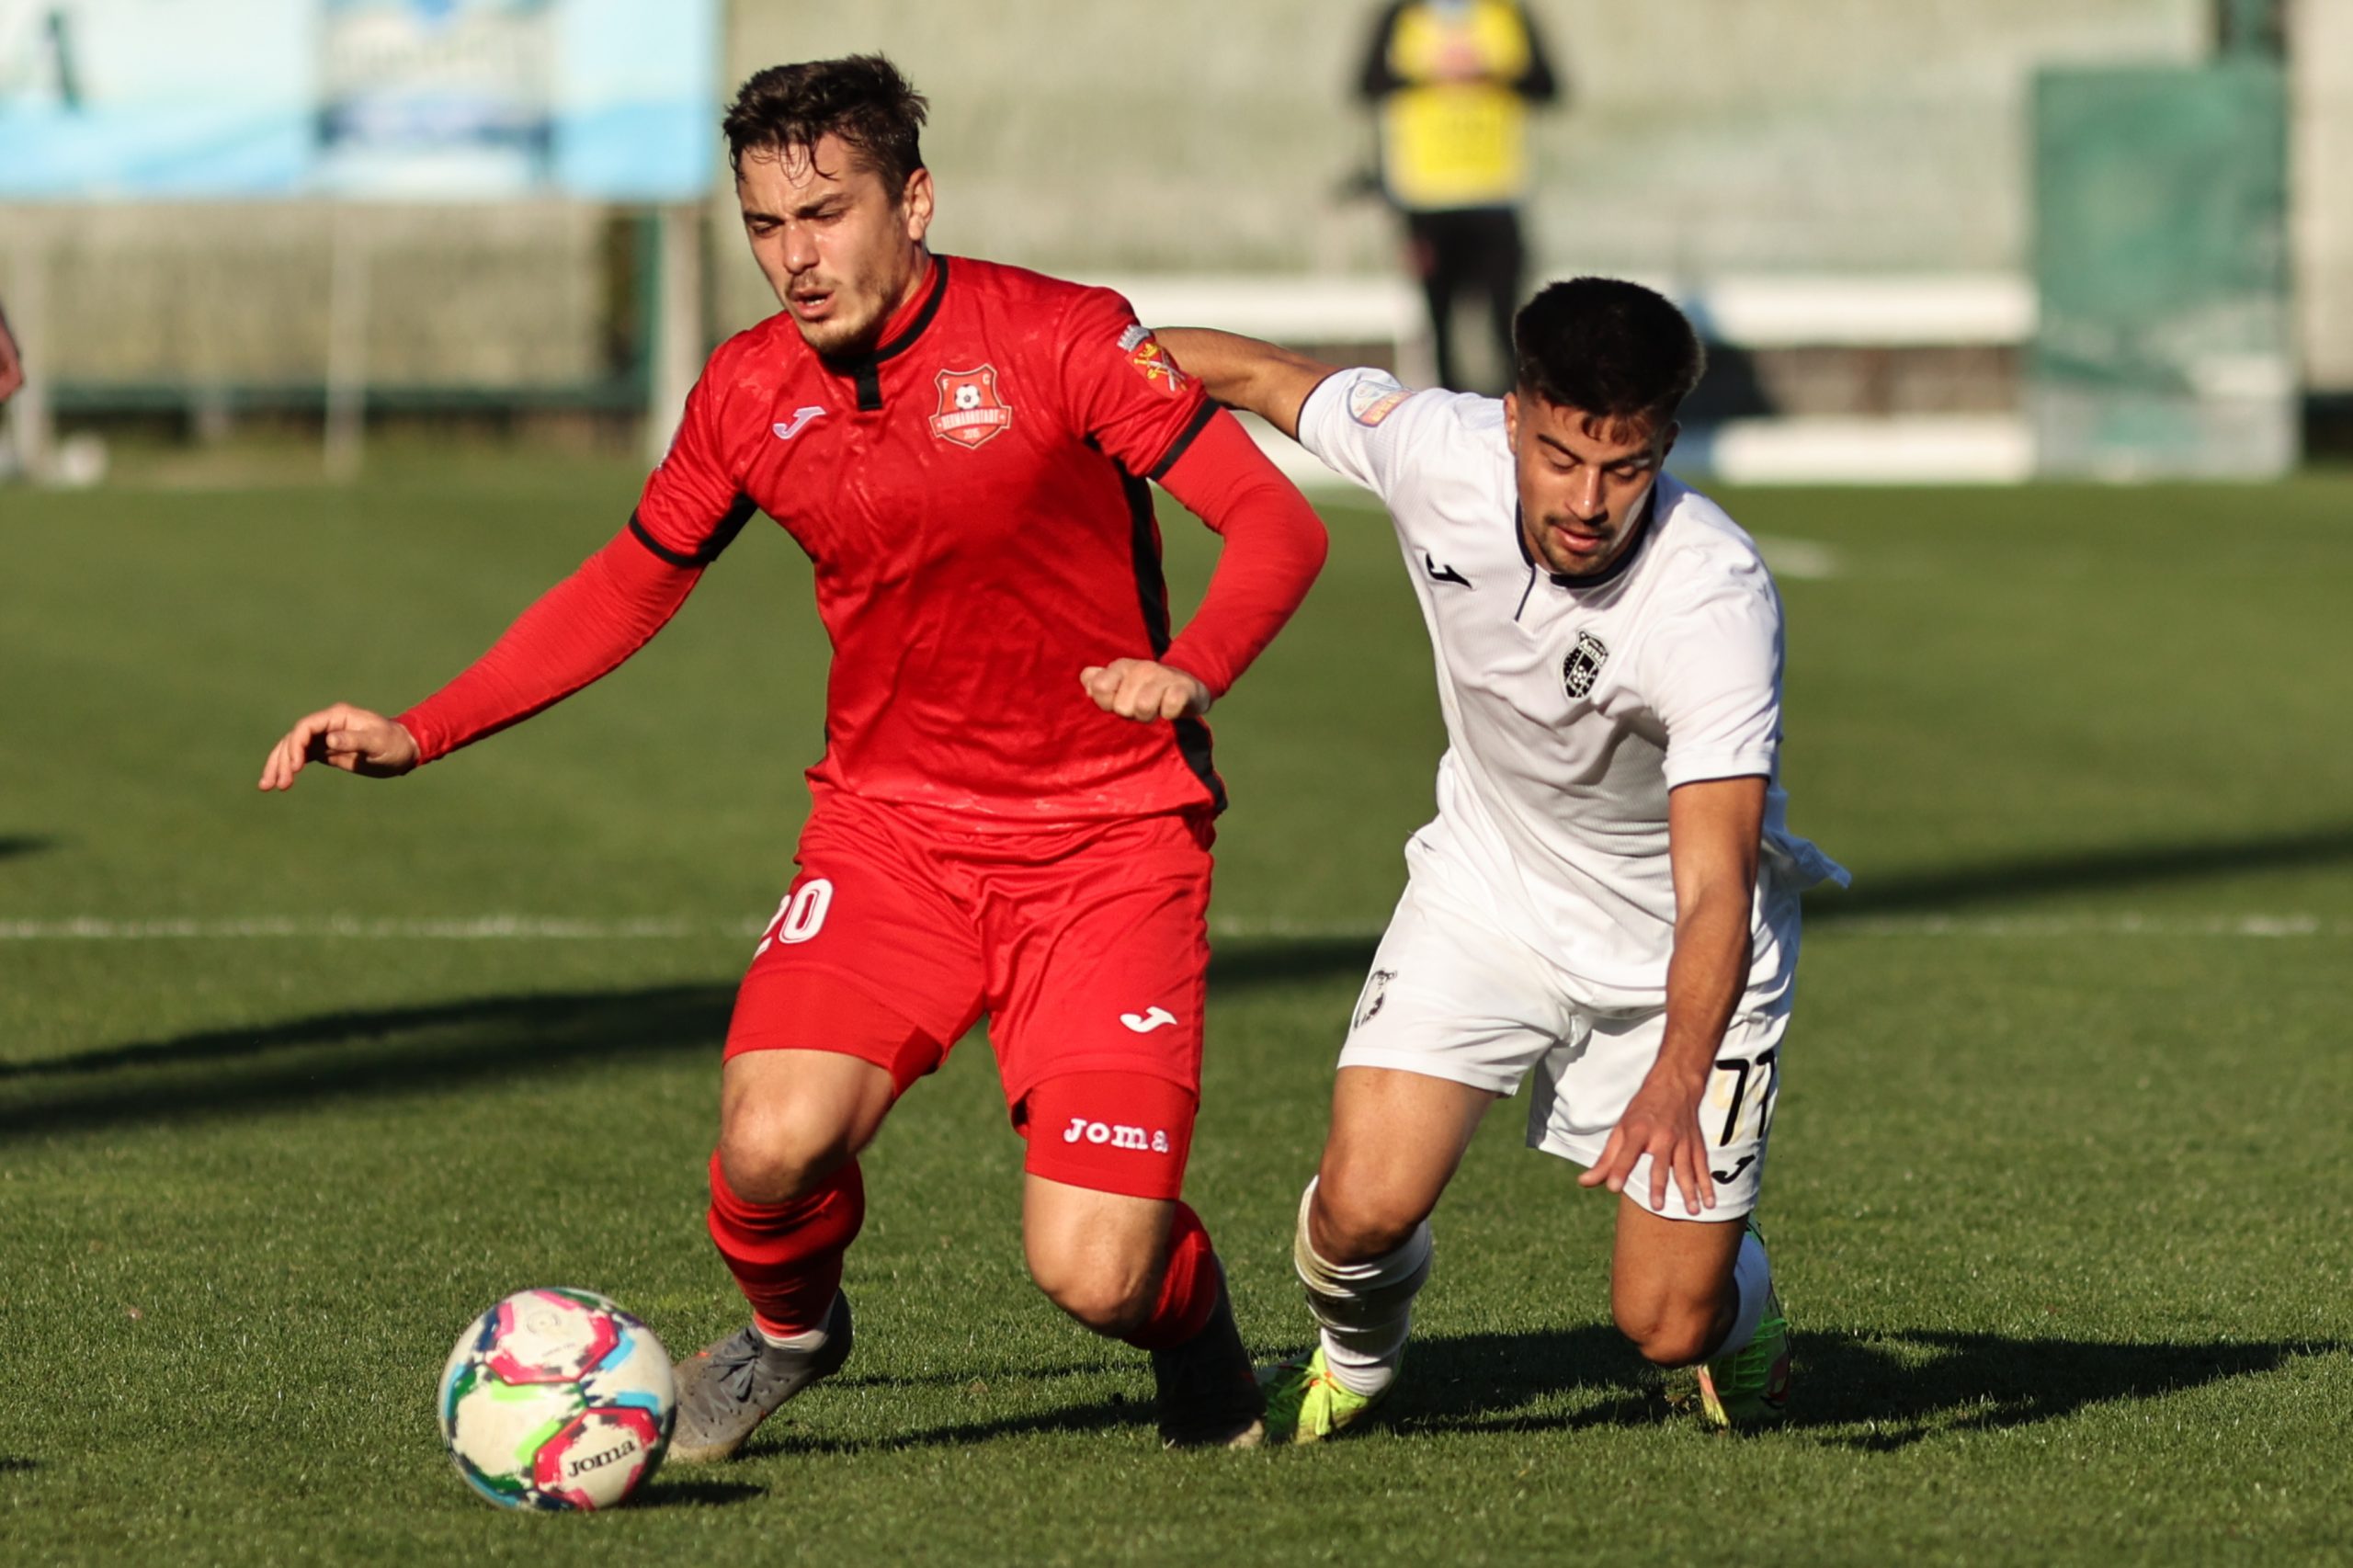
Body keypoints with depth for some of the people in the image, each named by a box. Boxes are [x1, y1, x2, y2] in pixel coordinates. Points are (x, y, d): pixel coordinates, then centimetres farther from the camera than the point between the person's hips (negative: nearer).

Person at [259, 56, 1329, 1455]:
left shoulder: (1059, 339, -12)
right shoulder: (753, 390, 1)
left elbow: (1279, 524, -14)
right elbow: (632, 586, 16)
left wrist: (1192, 670, -34)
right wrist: (421, 733, 8)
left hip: (1110, 839, -3)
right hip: (890, 820, 3)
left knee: (1091, 1277, -15)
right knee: (774, 1142, -25)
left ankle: (1185, 1303, 25)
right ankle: (787, 1329, 12)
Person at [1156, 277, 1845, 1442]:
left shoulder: (1717, 599, -34)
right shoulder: (1440, 453, -23)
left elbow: (1716, 888, -39)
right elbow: (1261, 376, -1)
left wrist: (1676, 1082, -54)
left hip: (1680, 948, -3)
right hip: (1491, 886, 3)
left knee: (1667, 1325, -6)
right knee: (1363, 1205, -16)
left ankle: (1734, 1308, 34)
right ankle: (1352, 1360, 21)